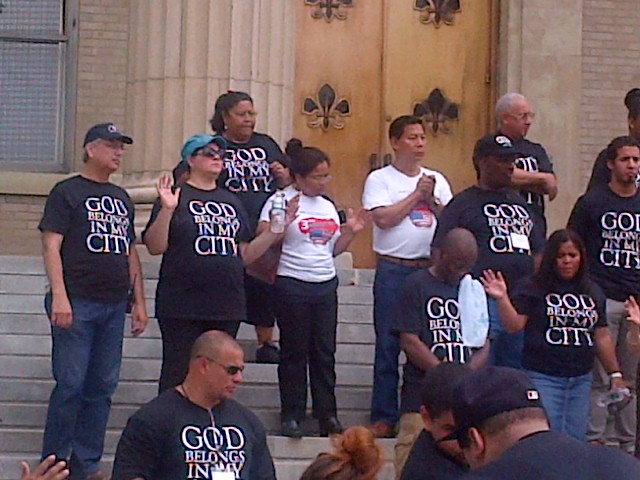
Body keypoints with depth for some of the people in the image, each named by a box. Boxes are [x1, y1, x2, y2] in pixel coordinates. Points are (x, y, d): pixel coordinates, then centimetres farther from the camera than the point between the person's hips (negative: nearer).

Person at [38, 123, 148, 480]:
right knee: (70, 384, -7)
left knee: (103, 386, 6)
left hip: (114, 305, 6)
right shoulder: (67, 192, 0)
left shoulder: (122, 198, 18)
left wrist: (139, 301, 16)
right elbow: (52, 245, -8)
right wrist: (59, 296, -17)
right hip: (78, 303, -6)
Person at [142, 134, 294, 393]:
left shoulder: (232, 202, 16)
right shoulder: (176, 197, -1)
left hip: (227, 307, 5)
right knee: (178, 374, -2)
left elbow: (244, 255, 16)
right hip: (183, 308, -5)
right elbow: (155, 247, -9)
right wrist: (166, 210, -23)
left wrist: (275, 231, 4)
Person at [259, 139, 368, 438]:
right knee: (295, 351, 1)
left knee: (325, 352, 7)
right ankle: (291, 415, 10)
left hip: (326, 285, 6)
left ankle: (327, 414, 13)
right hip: (292, 286, -6)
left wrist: (351, 231, 4)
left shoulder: (328, 206, 14)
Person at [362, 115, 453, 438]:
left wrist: (432, 201, -7)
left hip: (431, 269, 3)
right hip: (393, 269, -3)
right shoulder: (379, 179, 2)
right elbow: (383, 218, -12)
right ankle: (384, 417, 5)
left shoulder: (437, 180, 13)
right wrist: (416, 195, -5)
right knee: (388, 345, -1)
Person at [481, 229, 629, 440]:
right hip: (543, 377, -5)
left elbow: (602, 337, 17)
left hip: (581, 379, 5)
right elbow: (514, 325, -11)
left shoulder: (593, 292, 13)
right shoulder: (531, 288, -3)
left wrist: (615, 374, 18)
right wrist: (502, 299, -27)